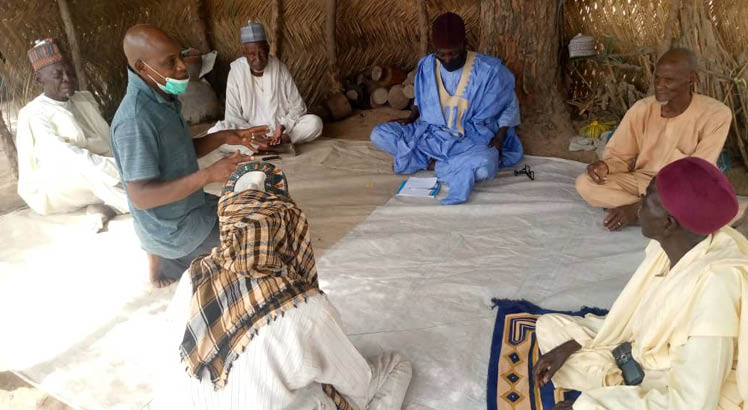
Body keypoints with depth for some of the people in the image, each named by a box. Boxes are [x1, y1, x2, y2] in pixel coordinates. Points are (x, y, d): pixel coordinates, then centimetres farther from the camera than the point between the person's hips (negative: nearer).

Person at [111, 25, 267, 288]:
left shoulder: (162, 99, 0)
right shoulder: (136, 120, -28)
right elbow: (140, 196, -30)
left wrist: (225, 137, -2)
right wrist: (208, 175, -35)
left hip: (184, 205, 8)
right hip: (171, 227, -8)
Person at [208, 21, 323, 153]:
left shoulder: (280, 68, -8)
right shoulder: (236, 72, -10)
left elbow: (297, 106, -3)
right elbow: (232, 116, -11)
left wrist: (283, 126, -22)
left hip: (281, 129, 0)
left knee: (315, 122, -24)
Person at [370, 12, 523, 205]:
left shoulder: (488, 70, -16)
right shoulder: (427, 66, -5)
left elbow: (509, 104, -1)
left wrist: (500, 138, -11)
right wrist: (411, 119, -1)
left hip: (471, 140, -4)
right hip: (432, 134, 4)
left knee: (484, 166, -40)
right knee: (378, 135, -14)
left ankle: (433, 164, -12)